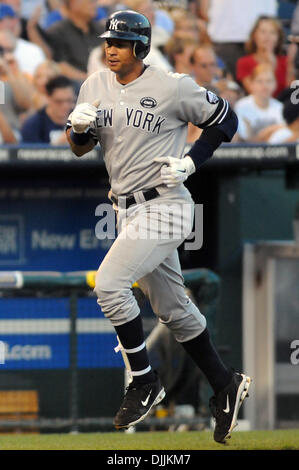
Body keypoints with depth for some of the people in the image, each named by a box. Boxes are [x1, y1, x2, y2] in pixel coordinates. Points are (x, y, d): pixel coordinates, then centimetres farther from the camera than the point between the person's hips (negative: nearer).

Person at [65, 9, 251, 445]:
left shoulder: (173, 87, -12)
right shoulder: (95, 86, 6)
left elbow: (225, 120, -2)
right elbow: (79, 148, 11)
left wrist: (190, 163, -13)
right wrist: (78, 126, -12)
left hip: (163, 207, -7)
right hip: (128, 209, 7)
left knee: (109, 283, -21)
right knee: (172, 308, 14)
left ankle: (144, 382, -8)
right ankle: (224, 385, 28)